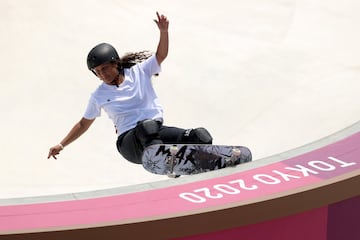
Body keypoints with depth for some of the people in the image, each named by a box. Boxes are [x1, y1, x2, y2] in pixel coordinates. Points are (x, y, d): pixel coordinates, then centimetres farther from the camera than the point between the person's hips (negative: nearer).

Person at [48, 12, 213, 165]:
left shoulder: (138, 72, 11)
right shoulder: (98, 96, 12)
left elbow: (161, 55, 4)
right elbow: (84, 124, 23)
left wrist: (164, 32, -14)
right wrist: (61, 145, 19)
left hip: (157, 132, 3)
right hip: (129, 141, -3)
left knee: (201, 136, -24)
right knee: (147, 126, -44)